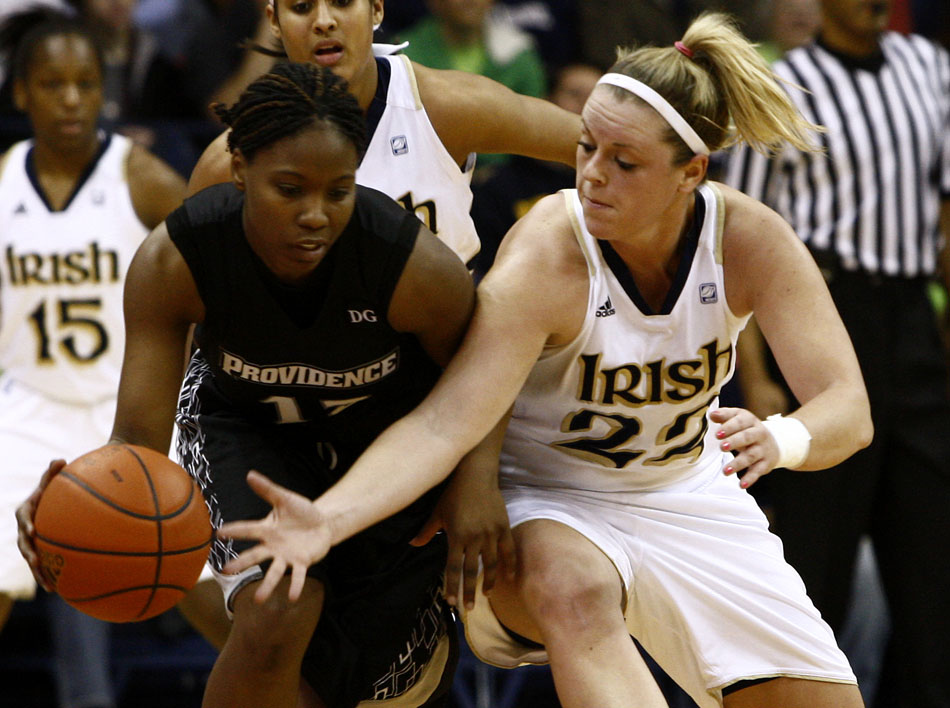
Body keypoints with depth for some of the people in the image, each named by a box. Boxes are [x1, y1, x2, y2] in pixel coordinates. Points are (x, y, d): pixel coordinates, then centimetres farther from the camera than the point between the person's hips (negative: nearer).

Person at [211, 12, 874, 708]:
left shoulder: (751, 239, -18)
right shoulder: (545, 259, -28)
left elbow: (848, 408, -22)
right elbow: (444, 424, -35)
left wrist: (780, 440, -46)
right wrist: (327, 518, -52)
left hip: (688, 494, 5)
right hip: (547, 501, -4)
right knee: (575, 591, -40)